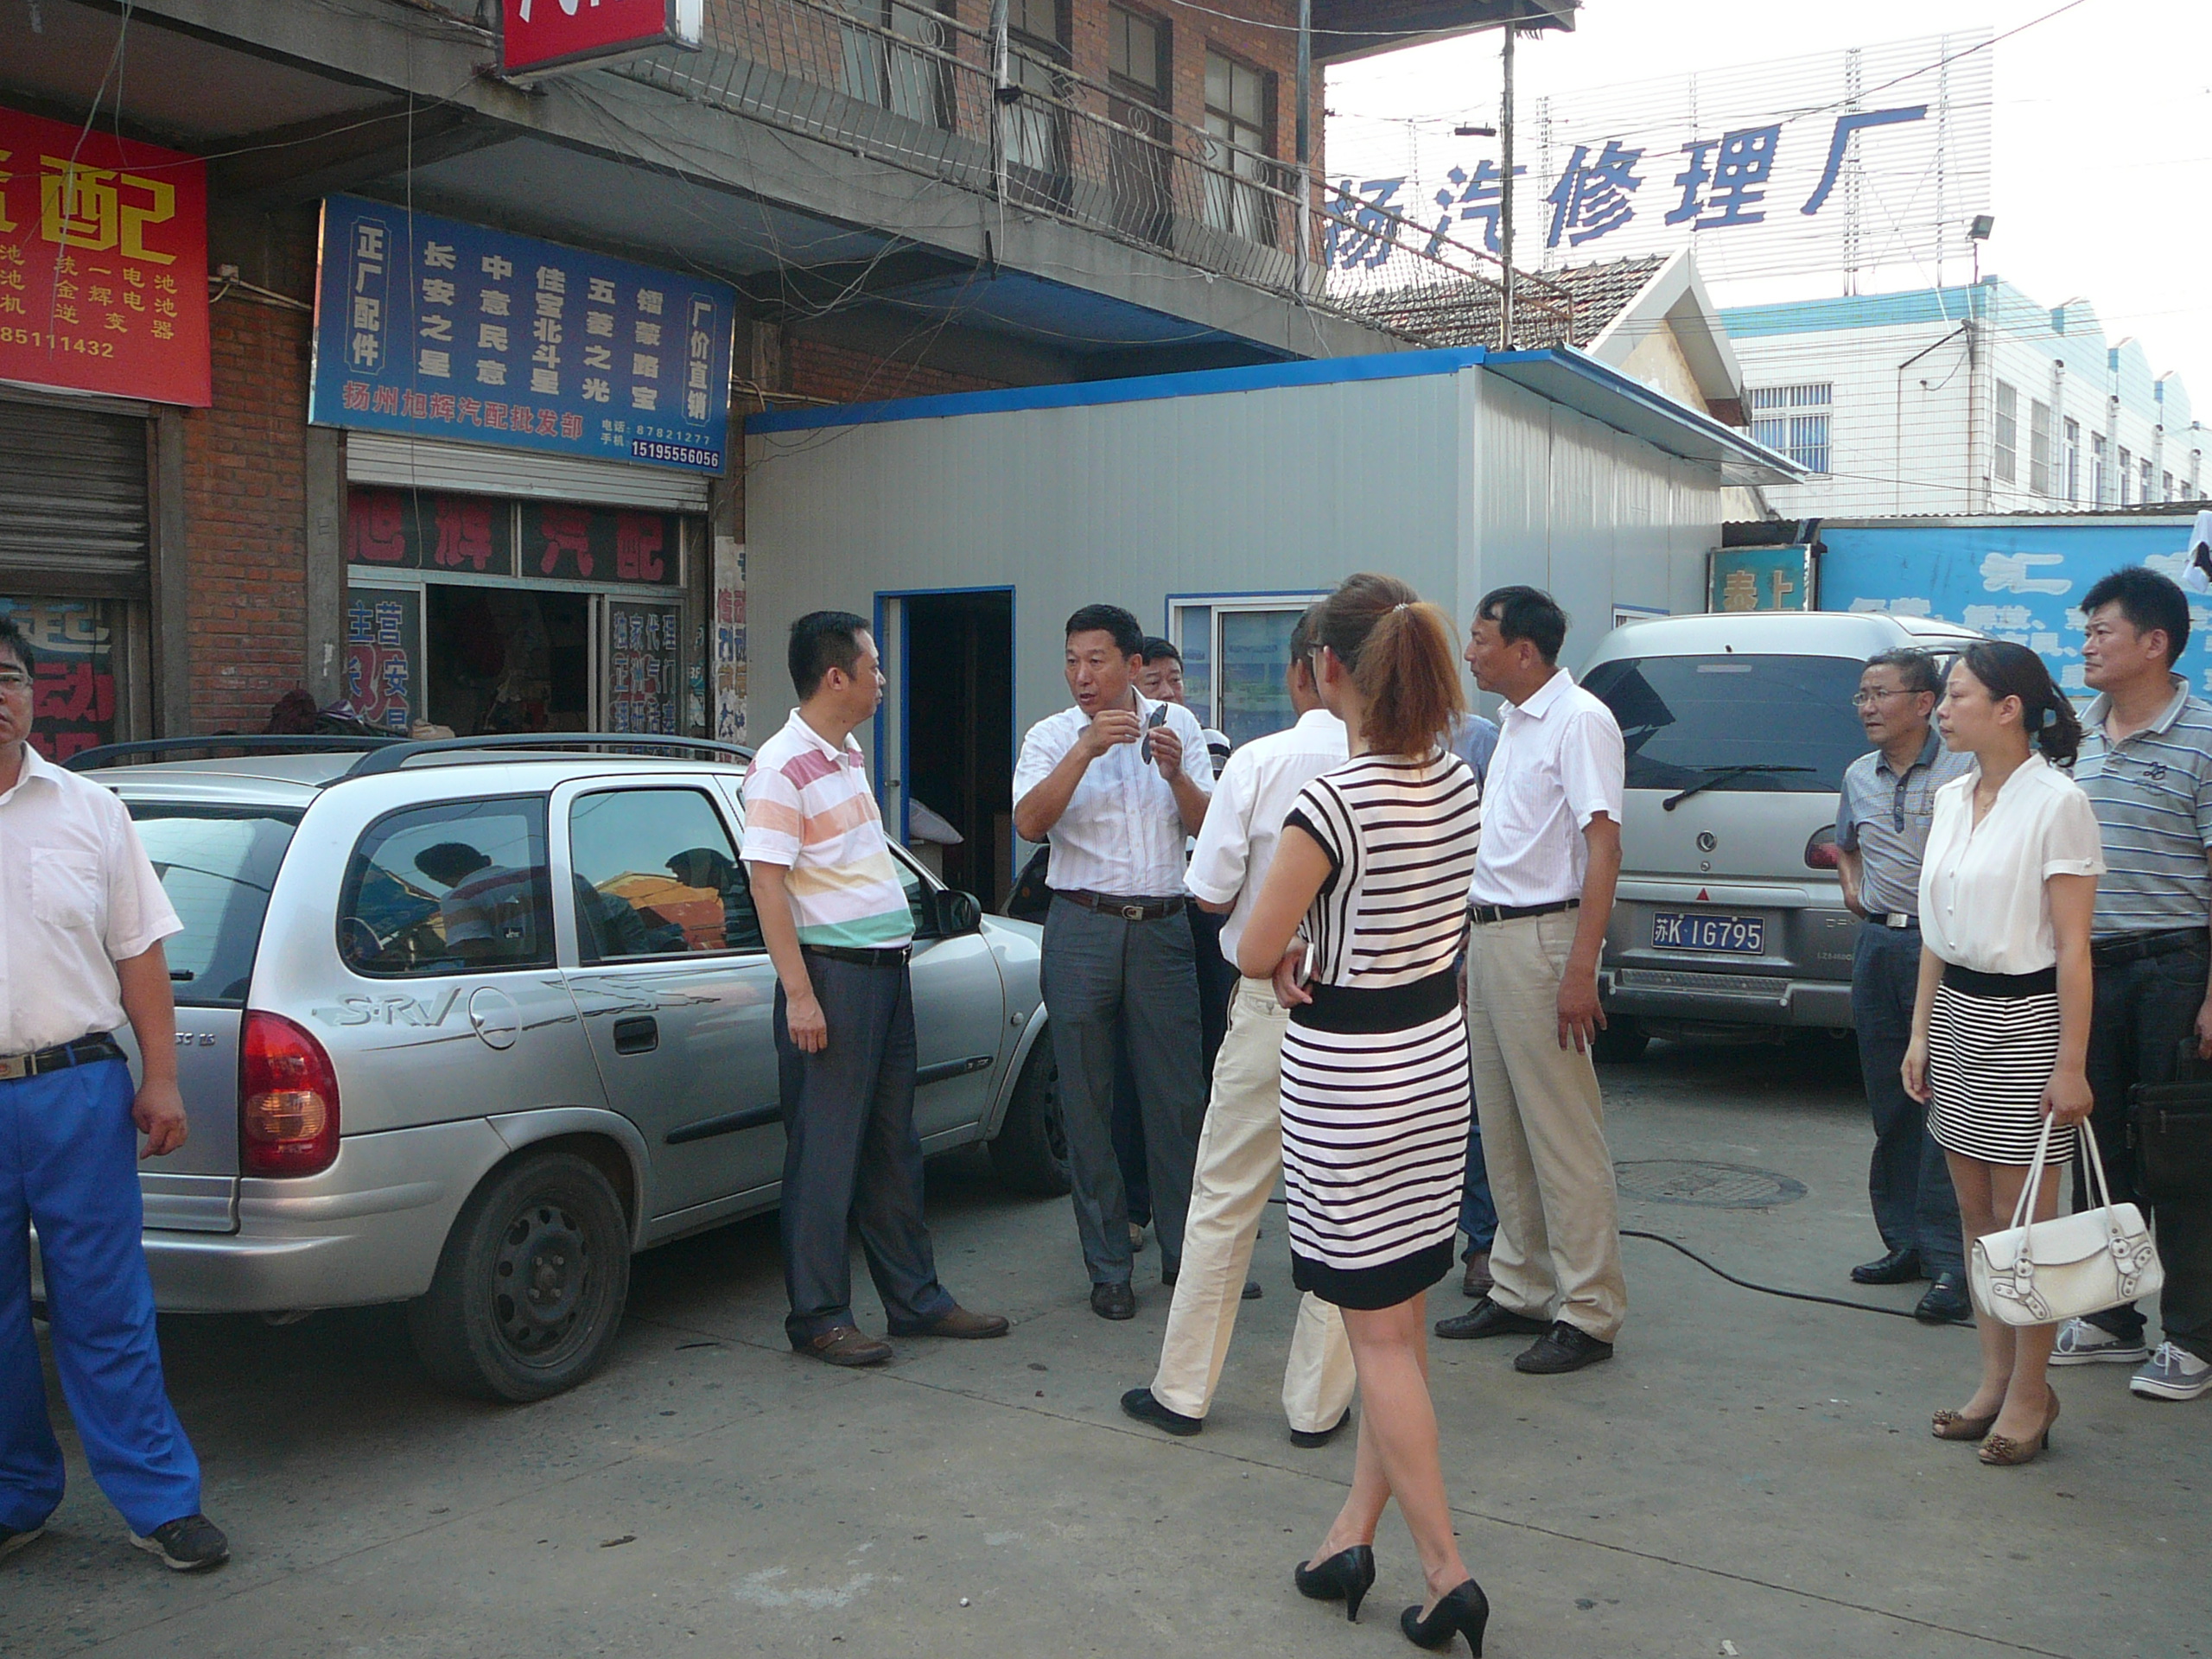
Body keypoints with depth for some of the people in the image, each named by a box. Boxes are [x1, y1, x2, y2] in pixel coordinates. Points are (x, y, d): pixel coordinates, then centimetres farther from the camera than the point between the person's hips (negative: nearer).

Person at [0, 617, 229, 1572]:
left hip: (79, 1091, 0)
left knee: (106, 1311, 4)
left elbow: (139, 955, 8)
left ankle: (161, 1501, 13)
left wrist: (160, 1081, 2)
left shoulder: (88, 812, 7)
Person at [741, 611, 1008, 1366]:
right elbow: (766, 882, -18)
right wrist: (798, 993, -22)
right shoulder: (782, 766, -13)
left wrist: (899, 956, 18)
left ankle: (915, 1296, 23)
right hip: (832, 971, -9)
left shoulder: (849, 756, 15)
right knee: (827, 1153, -1)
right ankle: (819, 1316, 8)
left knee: (893, 1146, 14)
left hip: (885, 967, 9)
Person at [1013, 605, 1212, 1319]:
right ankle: (1107, 1268, 14)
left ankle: (1185, 1253, 18)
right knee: (1088, 1104, 4)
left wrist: (1175, 773, -14)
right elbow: (1029, 822, -14)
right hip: (1082, 929, -1)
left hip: (1162, 929, 1)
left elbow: (1207, 827, 3)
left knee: (1177, 1097, 3)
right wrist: (1086, 748, -21)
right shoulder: (1052, 735, 3)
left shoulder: (1177, 725, 7)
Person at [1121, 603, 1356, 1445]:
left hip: (1271, 1004, -1)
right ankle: (1318, 1402, 19)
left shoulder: (1259, 762, -11)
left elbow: (1211, 895, -7)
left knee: (1224, 1201, 11)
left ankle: (1182, 1390, 21)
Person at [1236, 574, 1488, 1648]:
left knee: (1380, 1335, 4)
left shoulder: (1331, 803, -23)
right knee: (1398, 1318, 15)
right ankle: (1354, 1535, 28)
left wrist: (1291, 958, 5)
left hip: (1347, 1085, -7)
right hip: (1439, 1059, 7)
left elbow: (1255, 954, -16)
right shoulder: (1462, 785, 0)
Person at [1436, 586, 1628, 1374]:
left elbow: (1603, 847, -18)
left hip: (1541, 939, -9)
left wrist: (1580, 969, -24)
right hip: (1488, 934, 9)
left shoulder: (1579, 720, -12)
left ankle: (1589, 1313, 6)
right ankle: (1521, 1291, 24)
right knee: (1504, 1133, 14)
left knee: (1564, 1135, -3)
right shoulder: (1513, 724, 16)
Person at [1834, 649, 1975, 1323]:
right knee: (1891, 1107, 12)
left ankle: (1948, 1261, -3)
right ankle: (1906, 1243, 22)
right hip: (1877, 945, 7)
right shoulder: (1858, 777, 12)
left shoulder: (1964, 772, -8)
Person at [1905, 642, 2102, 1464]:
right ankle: (1994, 1380, 22)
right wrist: (1920, 1032, 11)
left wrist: (2071, 1063, -16)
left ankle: (2029, 1394, 12)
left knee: (2024, 1219, 0)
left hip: (2026, 1018, -7)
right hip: (1957, 1010, 7)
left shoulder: (2056, 802, -12)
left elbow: (2073, 946, -14)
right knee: (1976, 1213, 11)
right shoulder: (1952, 798, 10)